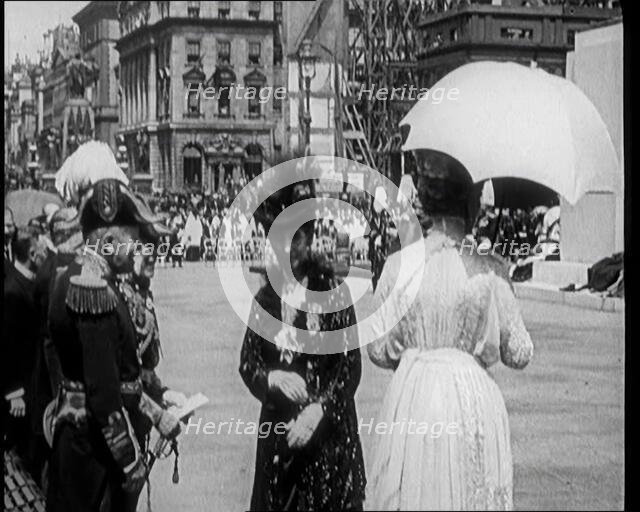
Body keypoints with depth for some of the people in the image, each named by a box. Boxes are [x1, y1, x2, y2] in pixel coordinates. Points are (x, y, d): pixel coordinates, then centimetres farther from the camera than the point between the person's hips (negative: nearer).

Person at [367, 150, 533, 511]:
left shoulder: (398, 265, -4)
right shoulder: (489, 271, -8)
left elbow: (379, 351, 2)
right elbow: (519, 355, -1)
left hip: (411, 403, 2)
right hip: (473, 402, -1)